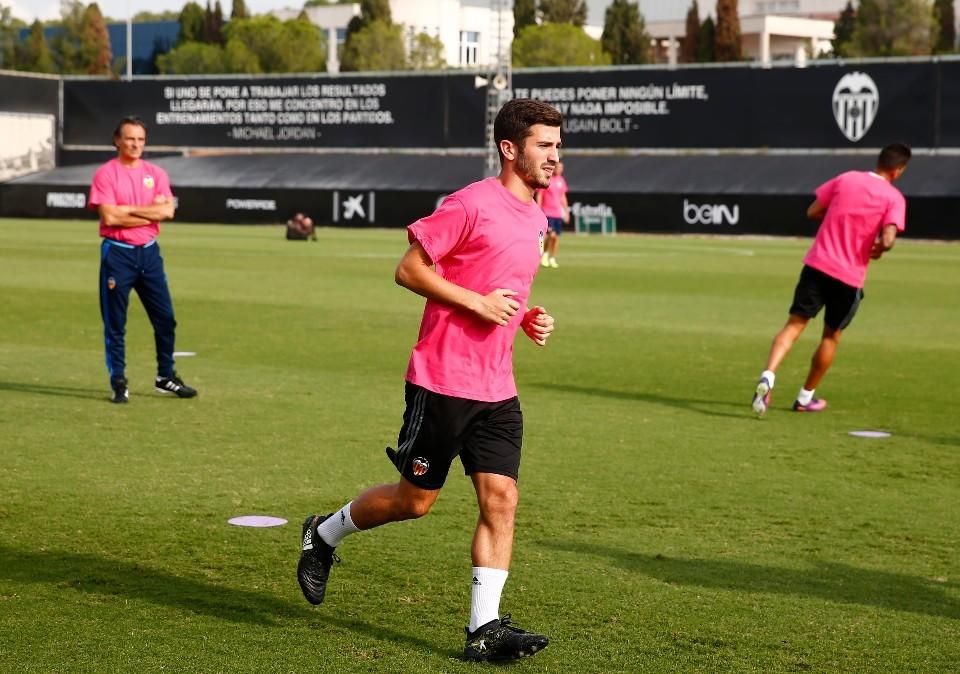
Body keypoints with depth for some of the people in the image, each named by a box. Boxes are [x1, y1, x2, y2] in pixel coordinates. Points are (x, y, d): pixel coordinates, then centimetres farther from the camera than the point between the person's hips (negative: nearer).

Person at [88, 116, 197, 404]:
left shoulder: (156, 173, 9)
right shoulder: (106, 173, -4)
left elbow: (167, 210, -6)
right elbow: (110, 217, -15)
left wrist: (128, 209, -11)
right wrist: (150, 212, -11)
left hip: (149, 252, 4)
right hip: (117, 253, -4)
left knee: (165, 318, 7)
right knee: (115, 322, 0)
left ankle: (165, 377, 21)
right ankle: (118, 383, 8)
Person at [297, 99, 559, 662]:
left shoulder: (537, 219, 13)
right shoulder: (473, 204, -13)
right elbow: (409, 270, -13)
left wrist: (529, 318, 9)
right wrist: (478, 303, -18)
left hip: (498, 389, 7)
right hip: (442, 381, -7)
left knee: (501, 499, -4)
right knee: (416, 499, 5)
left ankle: (485, 628, -1)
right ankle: (324, 535, 31)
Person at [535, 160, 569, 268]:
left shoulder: (561, 180, 11)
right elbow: (539, 196, -5)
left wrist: (566, 211, 17)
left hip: (558, 213, 6)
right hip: (548, 213, -6)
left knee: (557, 236, 5)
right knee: (552, 235, -15)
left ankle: (552, 259, 15)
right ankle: (544, 255, 3)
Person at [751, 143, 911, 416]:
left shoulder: (846, 179, 5)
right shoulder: (894, 197, -5)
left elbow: (812, 212, 9)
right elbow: (887, 239, -18)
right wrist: (878, 248, 4)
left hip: (817, 265, 2)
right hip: (850, 277, -2)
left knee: (794, 324, 0)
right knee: (831, 336, 16)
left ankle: (767, 377, -24)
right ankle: (806, 396, 24)